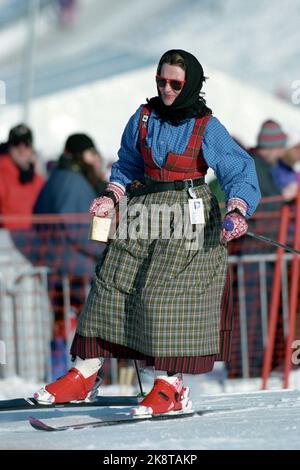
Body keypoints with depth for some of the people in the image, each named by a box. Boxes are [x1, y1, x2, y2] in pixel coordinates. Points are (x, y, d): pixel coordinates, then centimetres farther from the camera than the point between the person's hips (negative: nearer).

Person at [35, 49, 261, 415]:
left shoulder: (207, 128, -5)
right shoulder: (143, 118, 7)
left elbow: (241, 172, -6)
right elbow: (128, 164, 20)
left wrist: (237, 211, -23)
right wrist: (112, 197, 3)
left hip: (188, 214, -5)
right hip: (143, 208, 5)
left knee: (165, 291, -15)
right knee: (111, 283, -2)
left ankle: (171, 386, -9)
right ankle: (84, 374, 3)